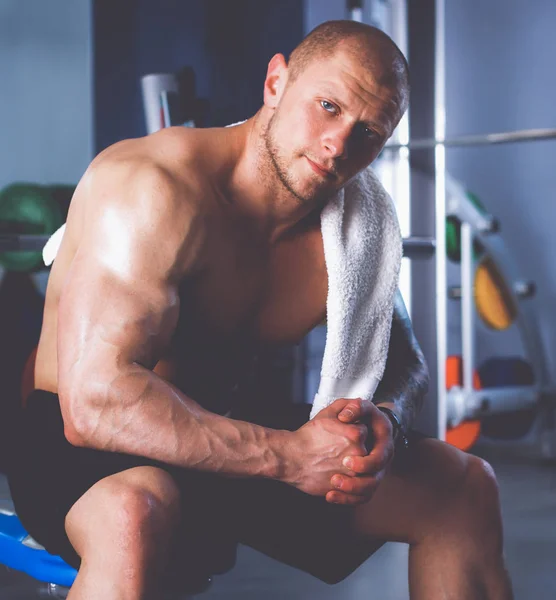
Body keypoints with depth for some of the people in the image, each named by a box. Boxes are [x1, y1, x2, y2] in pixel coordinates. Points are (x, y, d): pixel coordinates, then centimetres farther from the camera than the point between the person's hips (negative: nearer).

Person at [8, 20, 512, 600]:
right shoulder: (149, 189, -26)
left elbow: (401, 359, 9)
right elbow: (94, 400, -34)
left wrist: (383, 420, -17)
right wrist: (289, 456, -34)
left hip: (223, 432, 7)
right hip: (82, 446, -7)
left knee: (463, 487, 4)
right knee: (132, 515, -44)